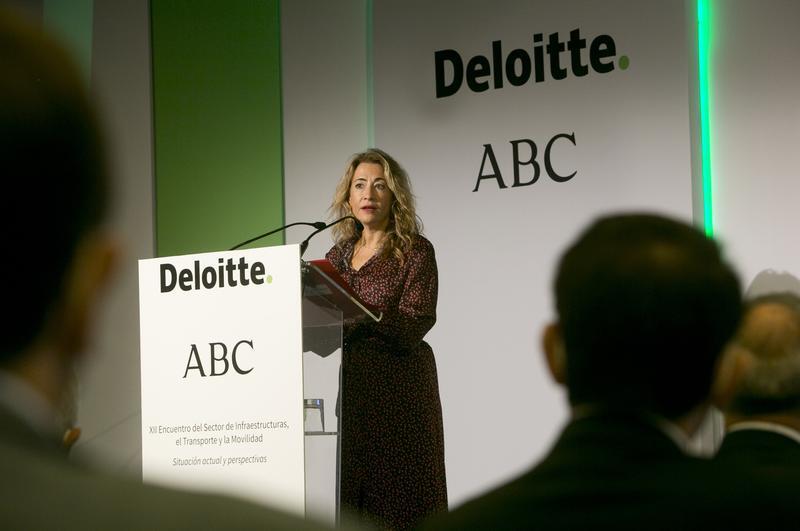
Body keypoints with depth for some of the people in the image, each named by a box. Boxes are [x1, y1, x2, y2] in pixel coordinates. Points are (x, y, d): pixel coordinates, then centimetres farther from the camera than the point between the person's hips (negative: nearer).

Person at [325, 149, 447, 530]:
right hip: (347, 391, 5)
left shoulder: (415, 251, -1)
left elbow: (413, 326, -13)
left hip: (396, 391, -5)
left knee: (396, 500, -7)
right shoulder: (338, 254, 15)